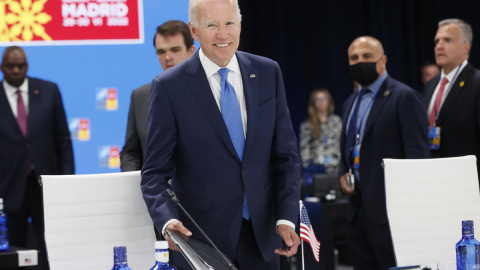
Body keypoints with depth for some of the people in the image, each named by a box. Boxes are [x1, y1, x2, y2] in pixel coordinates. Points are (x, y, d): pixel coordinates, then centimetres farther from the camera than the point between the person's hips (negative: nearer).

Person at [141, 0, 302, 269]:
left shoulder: (268, 73, 3)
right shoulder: (169, 87, -7)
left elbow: (286, 154, 4)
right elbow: (156, 172, -7)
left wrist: (286, 219, -7)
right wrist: (169, 220, -25)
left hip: (262, 235, 3)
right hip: (203, 235, -3)